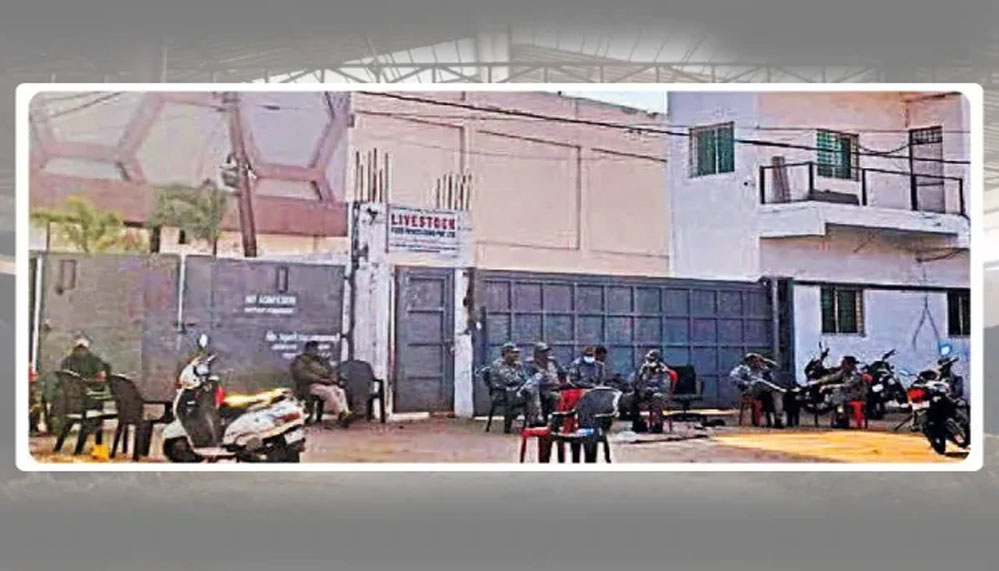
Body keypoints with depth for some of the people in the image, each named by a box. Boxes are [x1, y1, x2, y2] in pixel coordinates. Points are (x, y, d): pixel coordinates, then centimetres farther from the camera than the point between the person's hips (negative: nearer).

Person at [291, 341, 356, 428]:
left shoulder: (321, 360, 26)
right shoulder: (299, 361, 5)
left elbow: (331, 370, 22)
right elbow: (303, 375, -11)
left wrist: (333, 378, -2)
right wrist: (321, 379, -18)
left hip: (327, 384, 6)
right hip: (310, 386, -6)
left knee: (340, 391, -26)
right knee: (328, 391, -35)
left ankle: (346, 413, -44)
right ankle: (341, 415, -44)